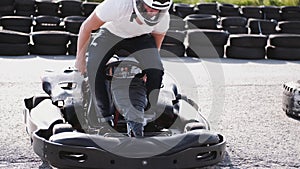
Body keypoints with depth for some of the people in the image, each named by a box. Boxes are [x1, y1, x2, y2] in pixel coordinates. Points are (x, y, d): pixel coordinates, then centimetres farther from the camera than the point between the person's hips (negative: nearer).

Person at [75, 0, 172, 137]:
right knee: (93, 67, -27)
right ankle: (104, 114, -10)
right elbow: (87, 27, -22)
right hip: (111, 32, -2)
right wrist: (80, 57, -11)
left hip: (139, 37, 2)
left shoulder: (163, 17, -30)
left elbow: (156, 43, -3)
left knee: (156, 72, -20)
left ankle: (136, 120, -3)